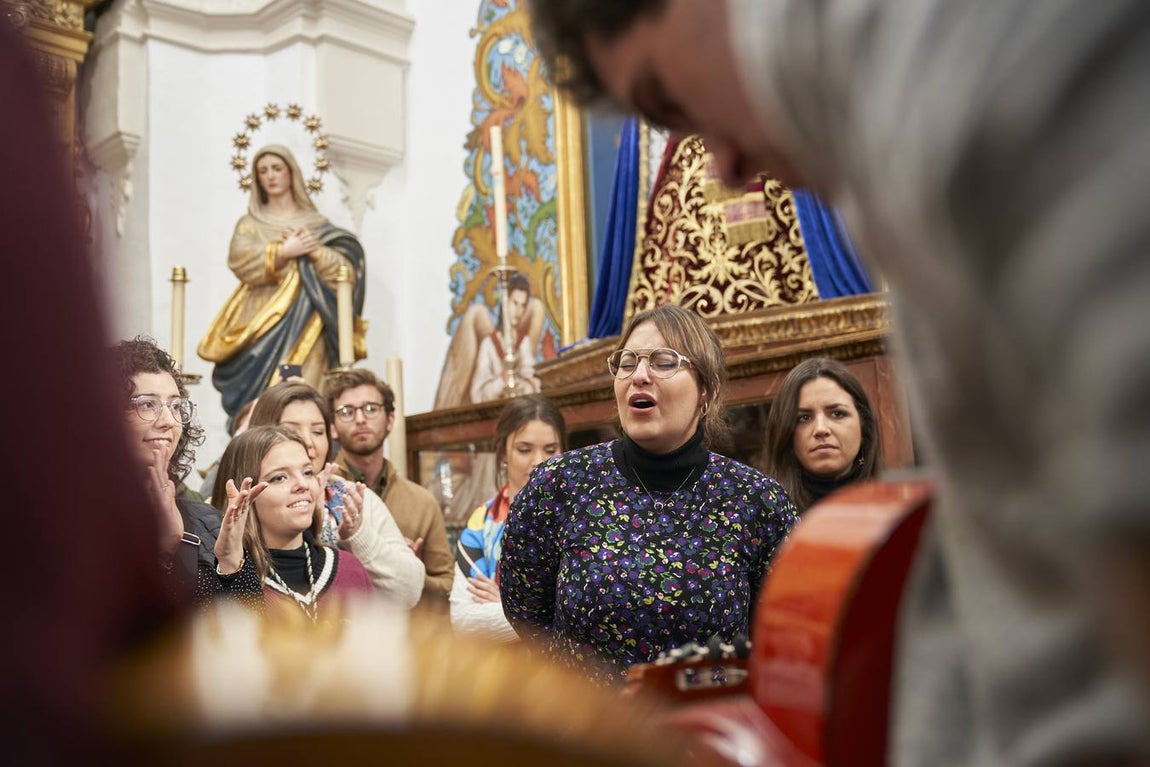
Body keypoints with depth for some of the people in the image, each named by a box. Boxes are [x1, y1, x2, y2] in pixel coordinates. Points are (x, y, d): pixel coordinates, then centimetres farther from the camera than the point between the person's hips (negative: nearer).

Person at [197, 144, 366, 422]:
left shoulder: (316, 223, 14)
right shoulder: (250, 223, 16)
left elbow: (346, 269, 2)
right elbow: (239, 260, -4)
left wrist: (314, 249, -12)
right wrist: (284, 251, -12)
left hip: (304, 322, -1)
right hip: (263, 322, 1)